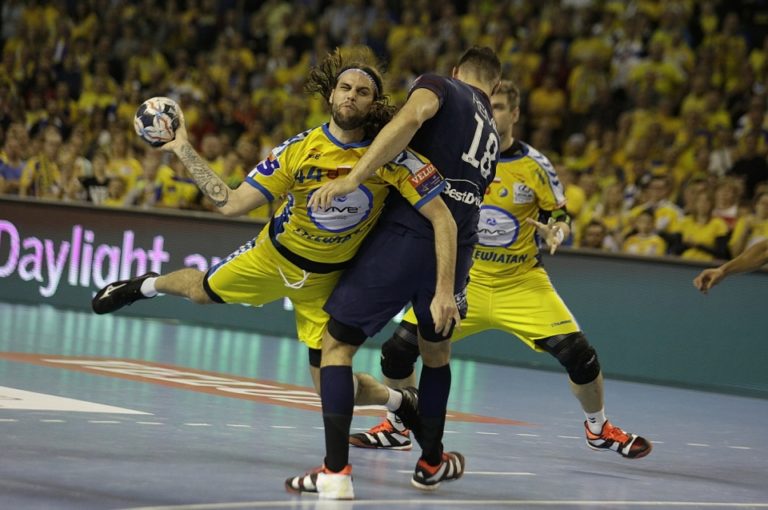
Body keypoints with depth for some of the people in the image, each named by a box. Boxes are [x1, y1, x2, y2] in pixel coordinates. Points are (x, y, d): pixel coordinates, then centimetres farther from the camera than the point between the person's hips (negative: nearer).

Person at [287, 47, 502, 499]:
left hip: (404, 236, -5)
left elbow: (411, 117, -17)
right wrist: (445, 288, 19)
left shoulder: (439, 85, 7)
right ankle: (431, 462, 41)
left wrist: (352, 178, -22)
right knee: (437, 352, 30)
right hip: (454, 252, 5)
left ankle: (336, 473, -4)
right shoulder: (492, 135, 24)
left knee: (337, 345, 5)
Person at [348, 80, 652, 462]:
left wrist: (556, 233, -20)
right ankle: (395, 428, 12)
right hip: (464, 278, 1)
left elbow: (560, 217, 1)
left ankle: (599, 429, 14)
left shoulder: (533, 165, -7)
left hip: (522, 283, -1)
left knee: (577, 353, -14)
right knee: (399, 346, -13)